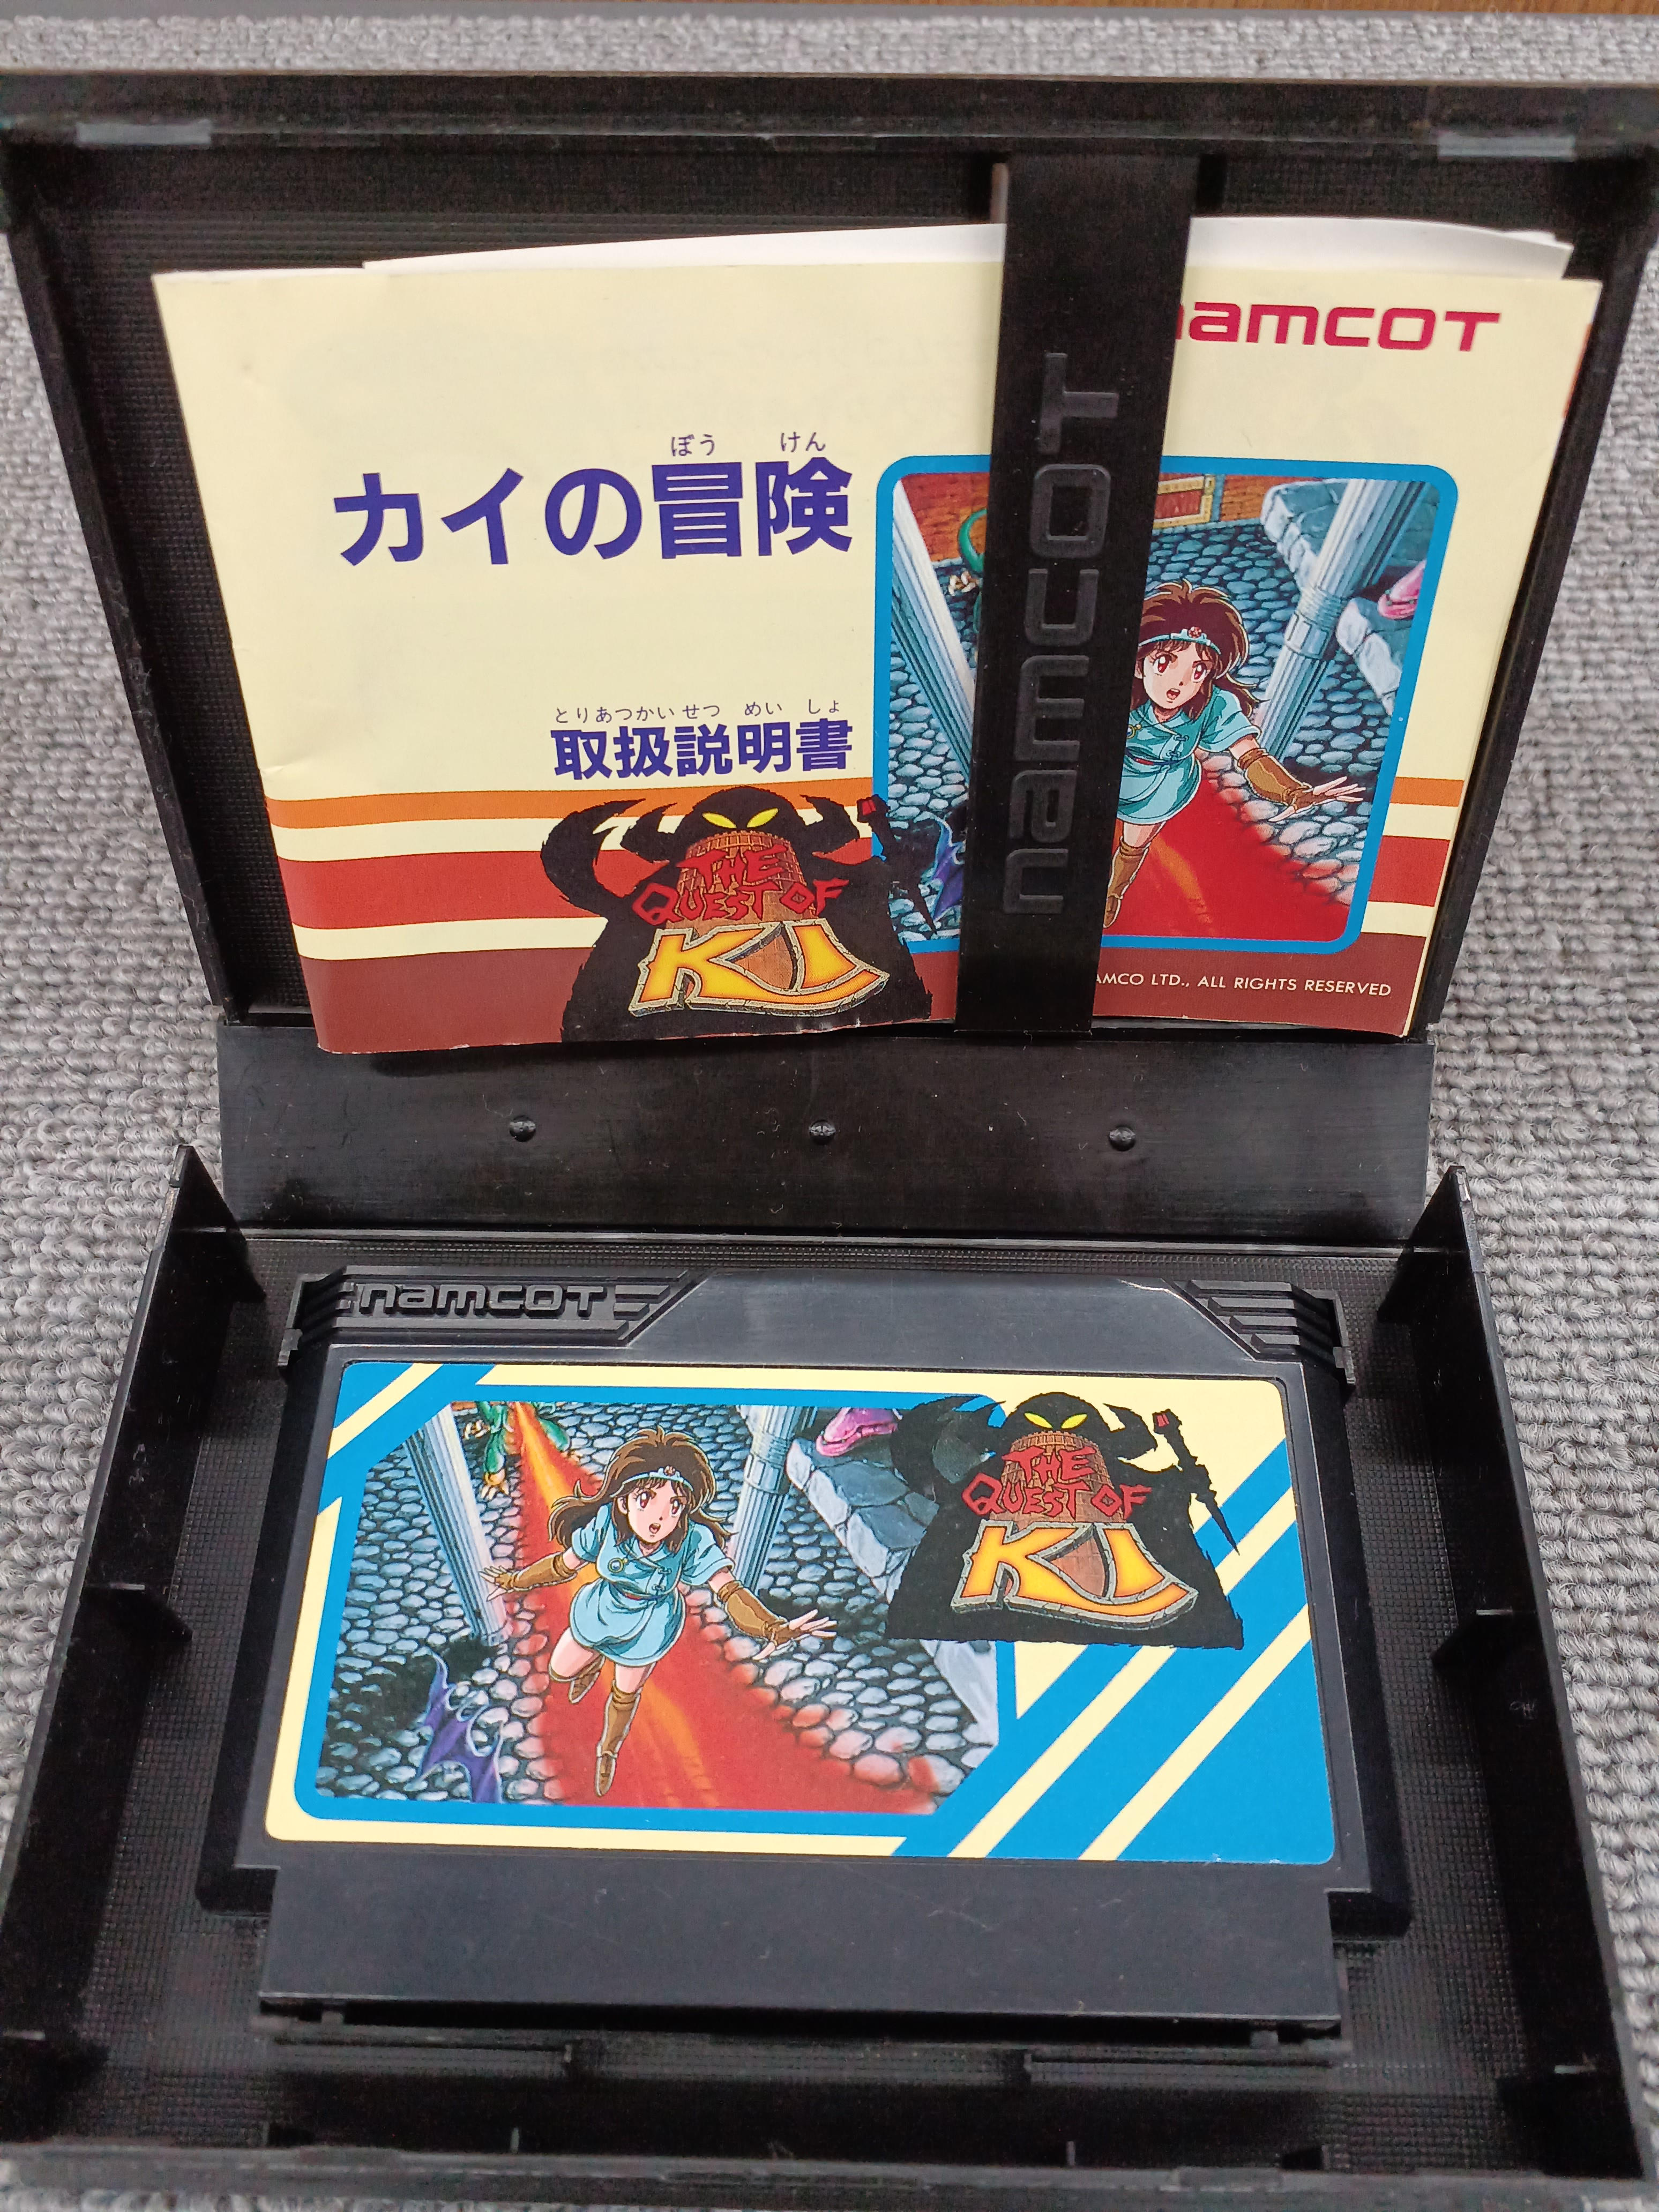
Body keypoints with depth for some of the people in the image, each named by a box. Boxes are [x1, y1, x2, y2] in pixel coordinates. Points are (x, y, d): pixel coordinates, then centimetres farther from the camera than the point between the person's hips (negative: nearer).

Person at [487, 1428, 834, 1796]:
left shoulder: (694, 1541, -38)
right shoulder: (605, 1521, -33)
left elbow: (729, 1590, -41)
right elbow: (565, 1564, -15)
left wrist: (775, 1628, -58)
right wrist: (516, 1581, -1)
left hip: (649, 1628, -1)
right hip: (600, 1611, 1)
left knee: (625, 1694, 24)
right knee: (560, 1671, 21)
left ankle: (608, 1752, 57)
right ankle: (593, 1664, 59)